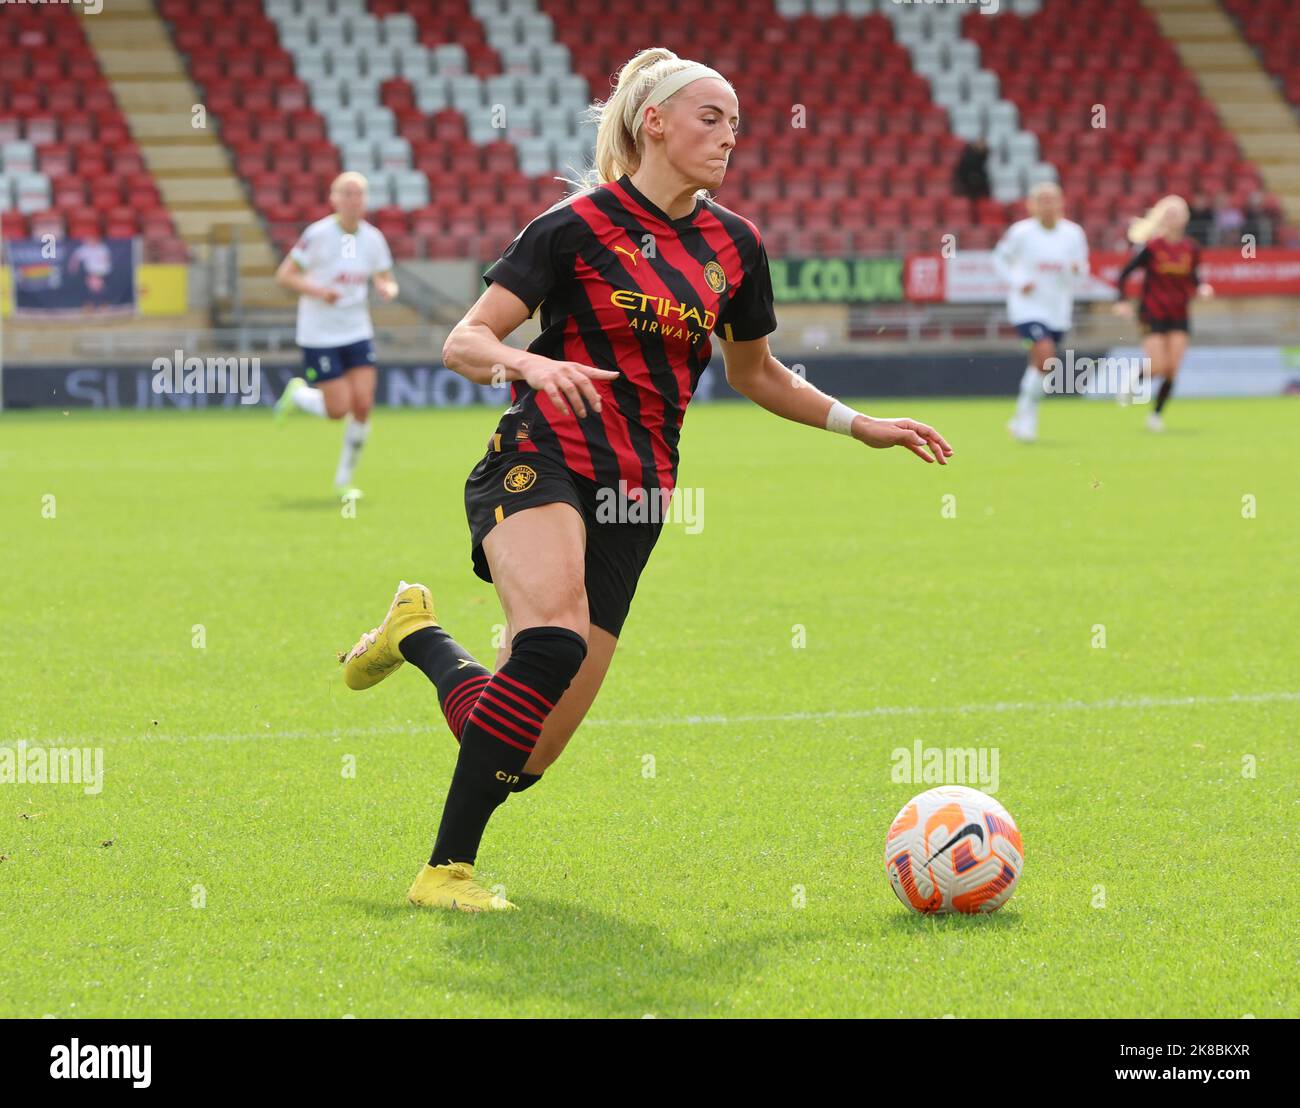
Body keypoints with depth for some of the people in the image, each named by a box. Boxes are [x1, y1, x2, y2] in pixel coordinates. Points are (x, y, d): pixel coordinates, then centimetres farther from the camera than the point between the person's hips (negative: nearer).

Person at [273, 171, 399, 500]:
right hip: (319, 335, -4)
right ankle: (297, 394, 26)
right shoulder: (318, 234, -12)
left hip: (358, 333, 4)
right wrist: (316, 290, -24)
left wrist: (387, 288, -12)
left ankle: (345, 479, 11)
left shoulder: (373, 238, 2)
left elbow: (386, 281, 12)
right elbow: (284, 274, -9)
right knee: (339, 409, -8)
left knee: (363, 405, -7)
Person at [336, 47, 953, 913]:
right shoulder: (577, 225, -3)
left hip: (634, 499, 5)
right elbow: (464, 342, -8)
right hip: (541, 463, -5)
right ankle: (447, 870, -27)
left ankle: (420, 636, 29)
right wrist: (526, 363, -28)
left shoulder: (736, 246, 12)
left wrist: (860, 425, 18)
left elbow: (756, 374, 28)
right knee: (554, 639, -36)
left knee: (523, 757, -3)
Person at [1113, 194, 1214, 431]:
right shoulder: (1151, 247, -9)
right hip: (1153, 313, -4)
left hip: (1179, 316, 4)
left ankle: (1157, 414, 12)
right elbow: (1125, 272, -4)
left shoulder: (1191, 248, 3)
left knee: (1172, 370, -3)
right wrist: (1121, 300, -13)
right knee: (1158, 368, -12)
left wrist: (1201, 288, -7)